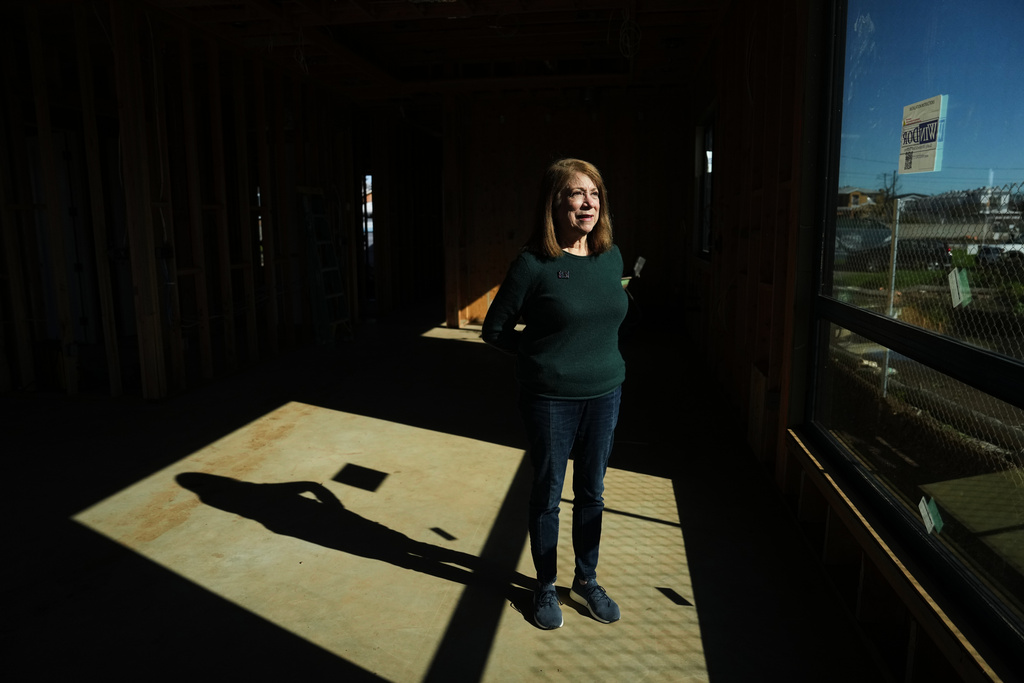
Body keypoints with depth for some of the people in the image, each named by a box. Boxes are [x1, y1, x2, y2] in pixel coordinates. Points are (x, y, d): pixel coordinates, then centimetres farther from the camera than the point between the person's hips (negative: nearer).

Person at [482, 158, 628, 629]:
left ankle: (586, 581, 37)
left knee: (592, 492, 17)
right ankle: (546, 587, 32)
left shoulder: (611, 257, 2)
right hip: (551, 399, -5)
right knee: (547, 493, 11)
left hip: (604, 393, 5)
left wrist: (594, 355, 7)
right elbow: (494, 329, -5)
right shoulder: (534, 263, -14)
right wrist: (541, 353, -1)